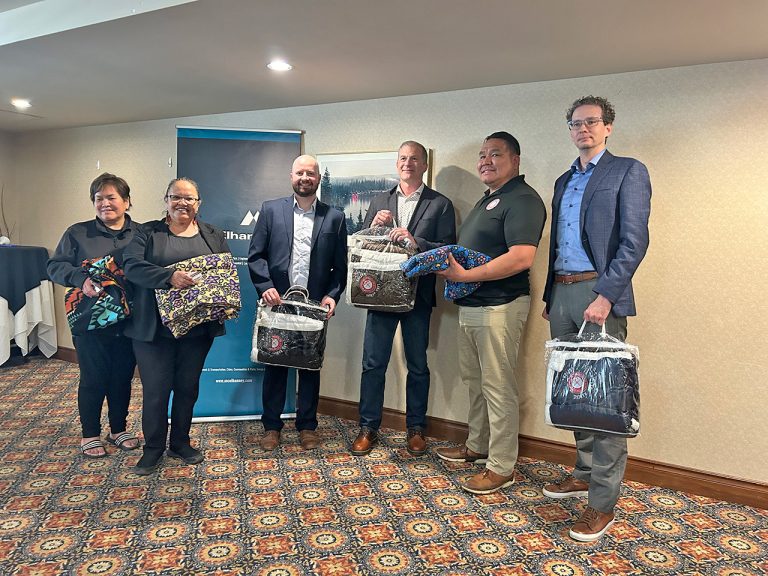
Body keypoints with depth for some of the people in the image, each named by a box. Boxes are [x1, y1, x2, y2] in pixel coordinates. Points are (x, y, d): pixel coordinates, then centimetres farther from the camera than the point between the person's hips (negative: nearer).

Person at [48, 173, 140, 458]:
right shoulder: (77, 233, 2)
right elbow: (55, 266, -1)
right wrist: (81, 278, -19)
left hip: (128, 323, 2)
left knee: (122, 378, 13)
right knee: (93, 379, 8)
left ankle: (119, 429, 32)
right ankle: (90, 434, 27)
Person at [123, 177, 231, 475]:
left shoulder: (213, 235, 10)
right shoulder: (148, 233, 2)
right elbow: (132, 265, -13)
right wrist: (170, 277, -28)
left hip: (198, 326, 3)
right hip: (154, 327, -2)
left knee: (188, 386, 13)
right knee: (155, 388, 4)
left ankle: (180, 442, 30)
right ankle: (153, 448, 21)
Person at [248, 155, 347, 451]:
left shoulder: (335, 217, 5)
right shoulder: (270, 210, 4)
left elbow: (340, 265, 4)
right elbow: (255, 255, 1)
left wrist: (332, 295, -8)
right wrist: (266, 287, -12)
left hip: (315, 305, 1)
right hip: (277, 302, 0)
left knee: (311, 367, 9)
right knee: (274, 366, 9)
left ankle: (307, 425, 24)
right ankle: (271, 426, 23)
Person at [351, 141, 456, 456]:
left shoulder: (440, 204, 2)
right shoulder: (379, 202, 12)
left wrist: (416, 241, -21)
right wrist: (374, 225, -9)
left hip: (418, 296, -2)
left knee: (417, 365, 9)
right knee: (373, 362, 5)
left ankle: (416, 428, 25)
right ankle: (368, 427, 19)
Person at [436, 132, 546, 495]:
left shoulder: (522, 199, -12)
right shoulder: (488, 200, 19)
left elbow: (521, 257, -25)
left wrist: (464, 275, -23)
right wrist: (448, 264, 5)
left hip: (499, 306, -10)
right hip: (470, 305, 10)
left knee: (498, 387, -1)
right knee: (474, 380, 19)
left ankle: (502, 467, 12)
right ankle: (477, 447, 35)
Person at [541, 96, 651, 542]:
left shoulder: (628, 172, 0)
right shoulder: (564, 181, 20)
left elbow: (634, 240, -11)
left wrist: (605, 296, -19)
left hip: (599, 294, -7)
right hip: (563, 293, 7)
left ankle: (604, 502, 6)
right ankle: (585, 474, 29)